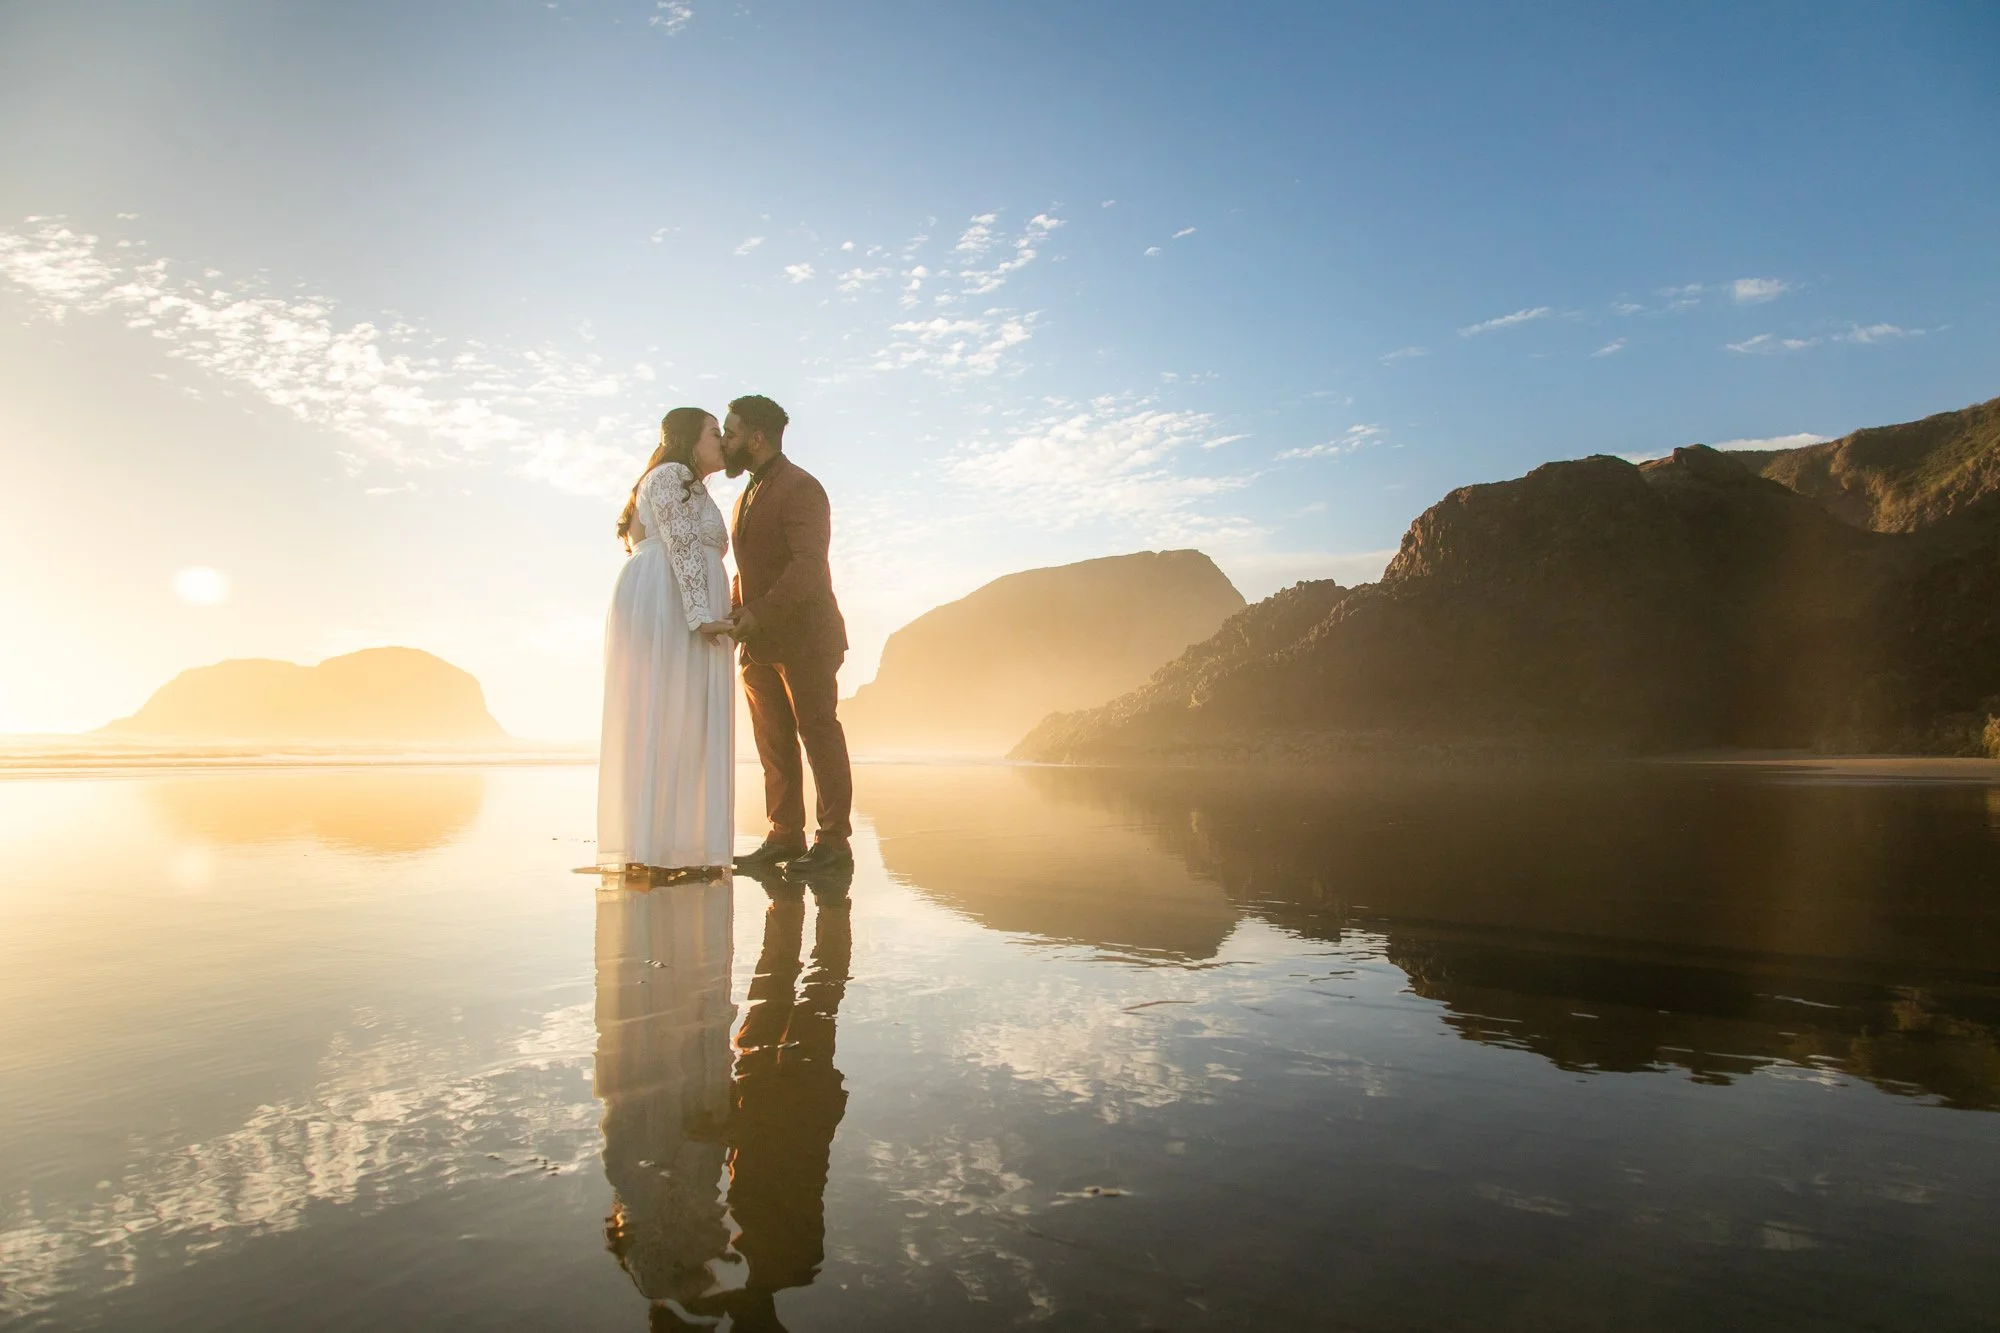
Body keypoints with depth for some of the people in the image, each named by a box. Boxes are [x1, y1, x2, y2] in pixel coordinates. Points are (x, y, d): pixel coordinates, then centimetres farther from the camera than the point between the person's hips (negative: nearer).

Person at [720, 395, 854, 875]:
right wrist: (734, 613, 6)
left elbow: (808, 564, -20)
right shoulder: (746, 497, 21)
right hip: (759, 642, 8)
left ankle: (833, 841, 1)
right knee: (773, 743, 8)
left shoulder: (800, 488, -8)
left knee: (818, 733, -3)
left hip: (803, 637, -8)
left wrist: (760, 613, -28)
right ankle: (784, 836, 14)